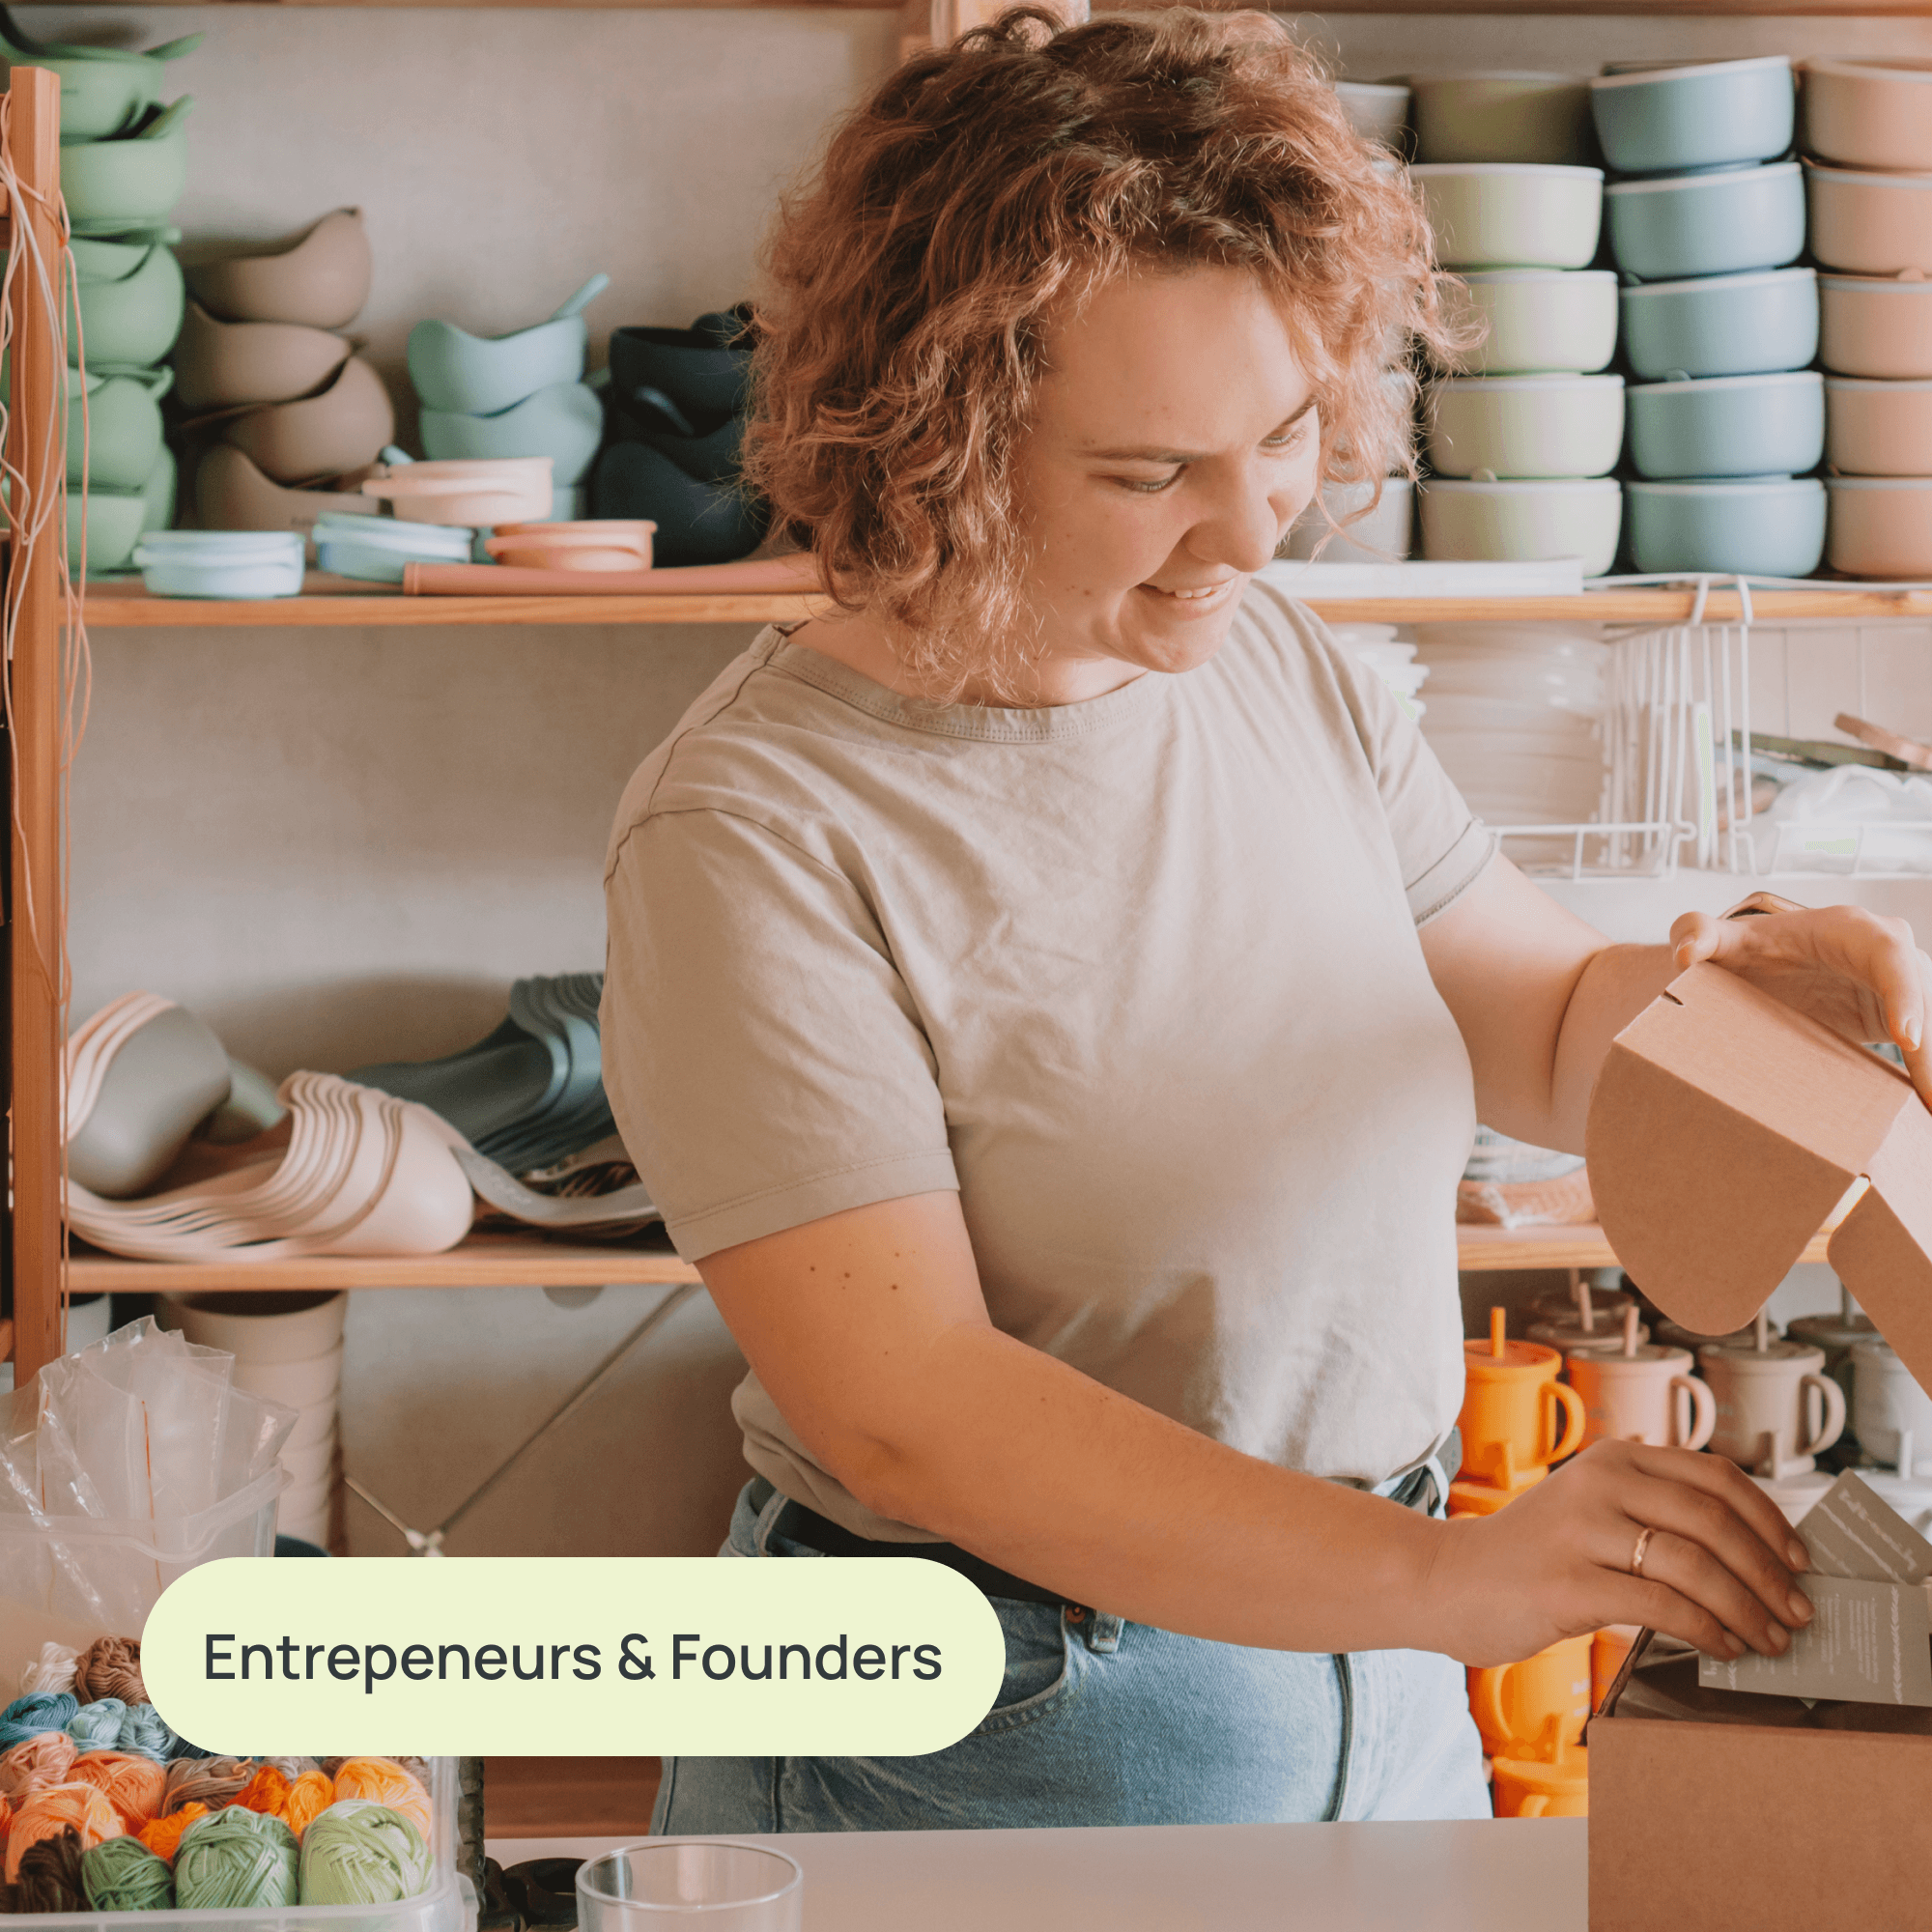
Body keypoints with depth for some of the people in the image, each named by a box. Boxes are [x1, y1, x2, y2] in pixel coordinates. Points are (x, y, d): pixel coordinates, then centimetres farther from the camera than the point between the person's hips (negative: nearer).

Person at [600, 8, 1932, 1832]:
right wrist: (1438, 1576, -34)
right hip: (987, 1745, -6)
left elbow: (1545, 1029, 9)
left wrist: (1728, 980, -14)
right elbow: (903, 1410, -27)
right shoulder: (754, 831, -21)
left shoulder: (1285, 671, 0)